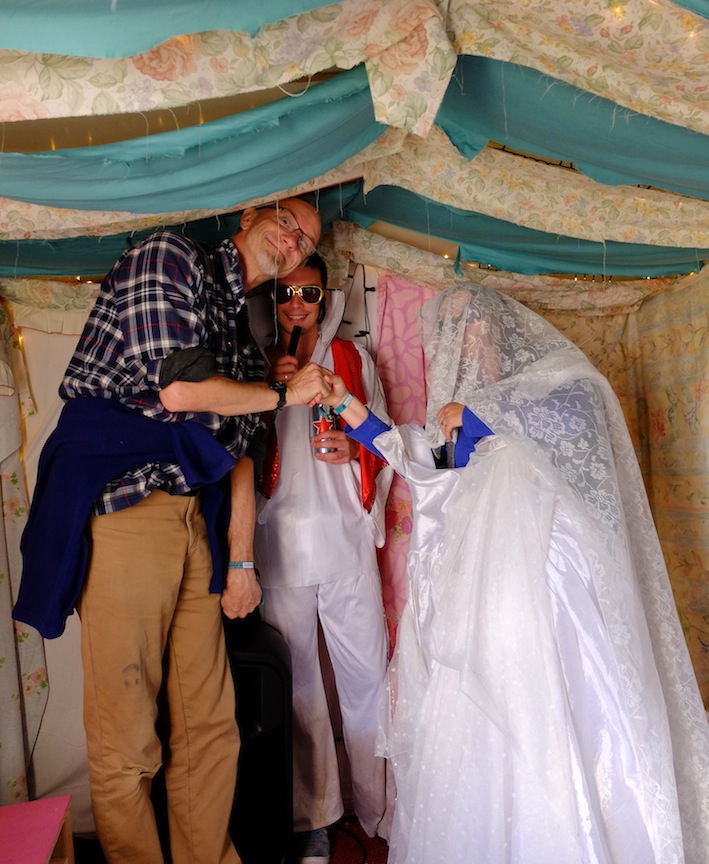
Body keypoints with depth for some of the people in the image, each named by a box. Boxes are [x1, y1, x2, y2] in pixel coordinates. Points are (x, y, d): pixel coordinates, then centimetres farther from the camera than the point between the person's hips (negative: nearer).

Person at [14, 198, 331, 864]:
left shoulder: (242, 334, 21)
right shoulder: (168, 257, 0)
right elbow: (180, 389, -14)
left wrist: (241, 561, 16)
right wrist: (286, 394, 0)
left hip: (196, 521, 8)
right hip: (120, 508, -7)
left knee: (211, 723, 12)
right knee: (125, 736, 1)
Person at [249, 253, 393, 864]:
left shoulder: (354, 358, 10)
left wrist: (354, 450, -9)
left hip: (347, 538, 1)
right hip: (280, 543, 0)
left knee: (368, 676, 6)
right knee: (296, 684, 8)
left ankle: (385, 810, 26)